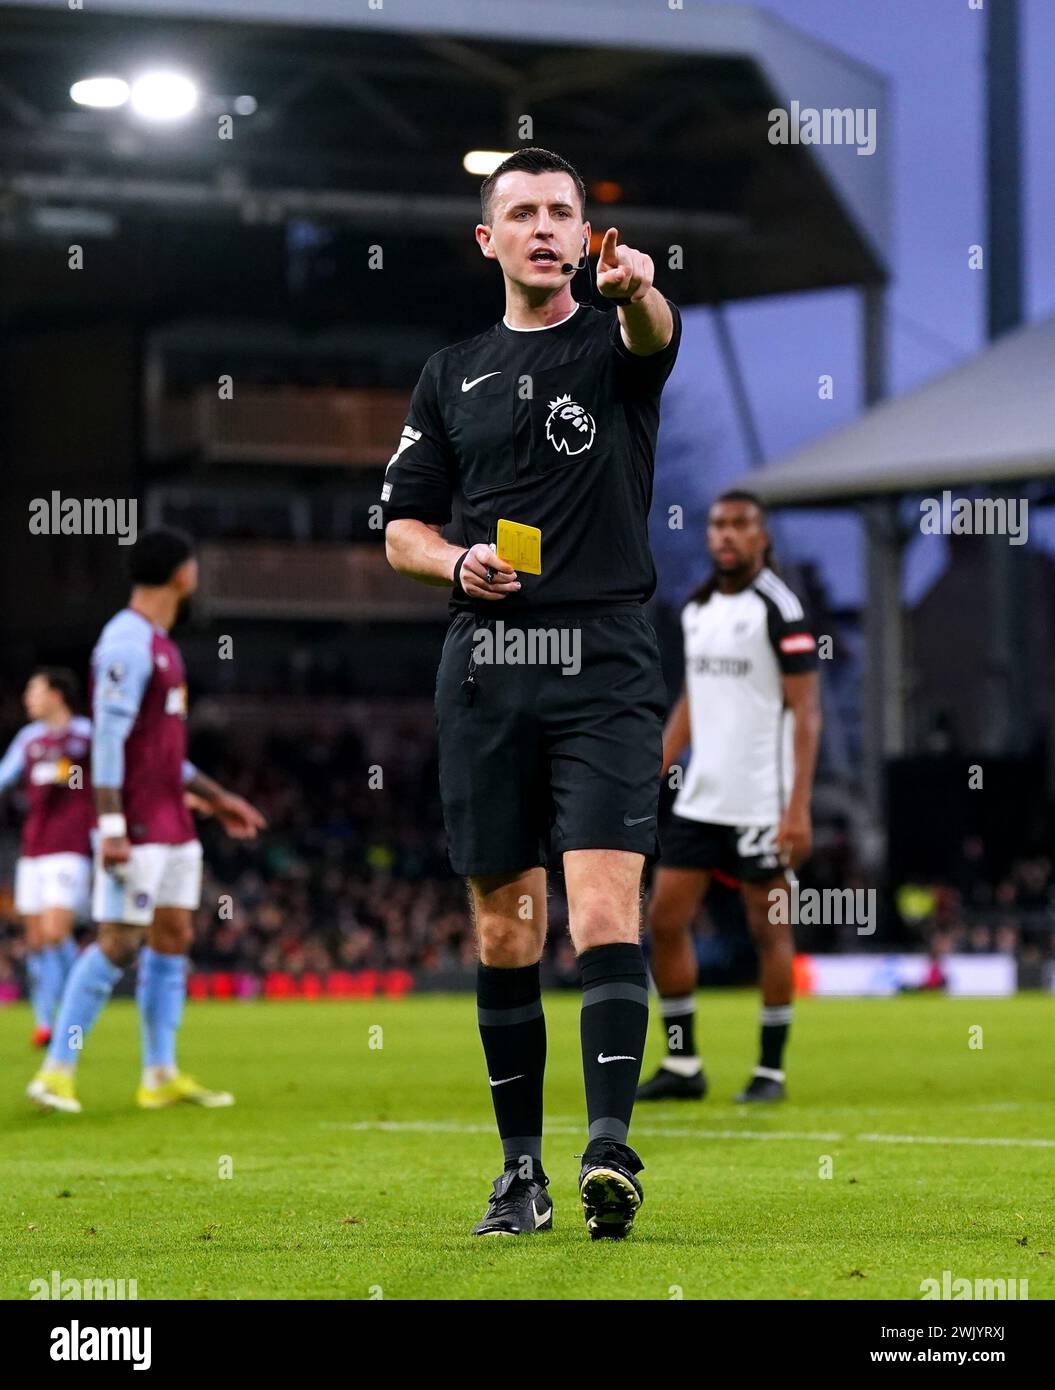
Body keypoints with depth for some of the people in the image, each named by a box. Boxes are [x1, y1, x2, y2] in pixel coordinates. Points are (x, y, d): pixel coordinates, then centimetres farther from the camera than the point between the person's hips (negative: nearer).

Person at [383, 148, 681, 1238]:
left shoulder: (613, 343, 5)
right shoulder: (452, 375, 16)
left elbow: (656, 332, -20)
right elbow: (402, 527, 18)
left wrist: (635, 288, -44)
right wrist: (458, 564, -4)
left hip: (604, 666, -3)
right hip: (484, 669, 4)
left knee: (604, 904, -16)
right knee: (504, 926, 6)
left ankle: (610, 1147, -23)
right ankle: (521, 1169, 13)